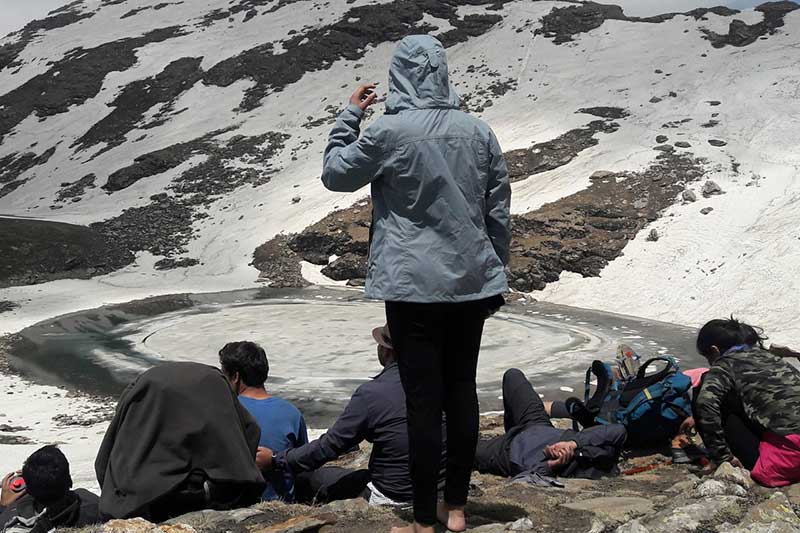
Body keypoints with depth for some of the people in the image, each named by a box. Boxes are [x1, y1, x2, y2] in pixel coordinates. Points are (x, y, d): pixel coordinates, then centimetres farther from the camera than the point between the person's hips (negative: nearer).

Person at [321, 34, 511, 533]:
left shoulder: (389, 131, -10)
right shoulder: (479, 131, 3)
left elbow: (335, 174, 4)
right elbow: (499, 214, 8)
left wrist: (350, 114, 13)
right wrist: (495, 276, 18)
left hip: (415, 286, -4)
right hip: (472, 282, 4)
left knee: (424, 400, 0)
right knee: (462, 390, 13)